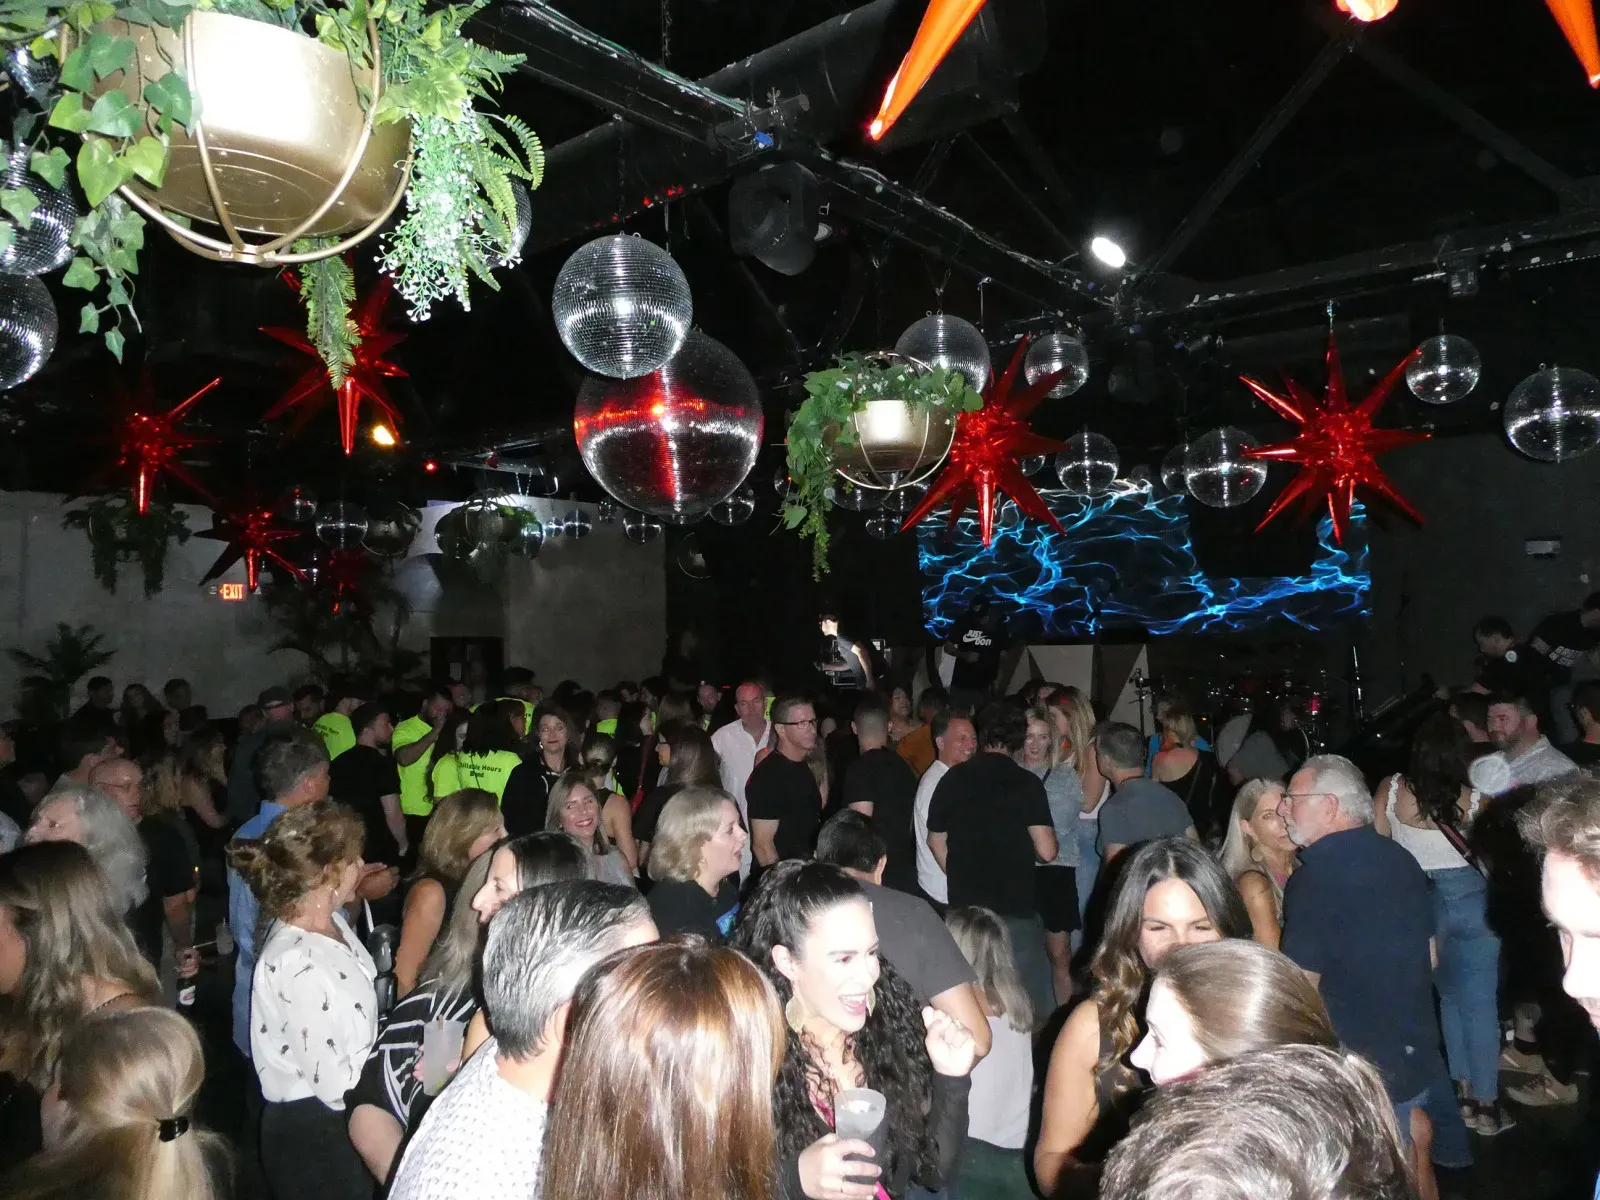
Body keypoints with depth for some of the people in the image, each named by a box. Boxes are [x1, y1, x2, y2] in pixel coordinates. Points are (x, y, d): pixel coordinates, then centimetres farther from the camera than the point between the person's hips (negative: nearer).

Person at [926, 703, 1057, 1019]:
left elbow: (936, 841, 10)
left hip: (964, 906, 4)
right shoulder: (1026, 783, -10)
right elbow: (1047, 851, -14)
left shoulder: (953, 779, 2)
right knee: (1031, 1002, 9)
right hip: (1015, 908, -4)